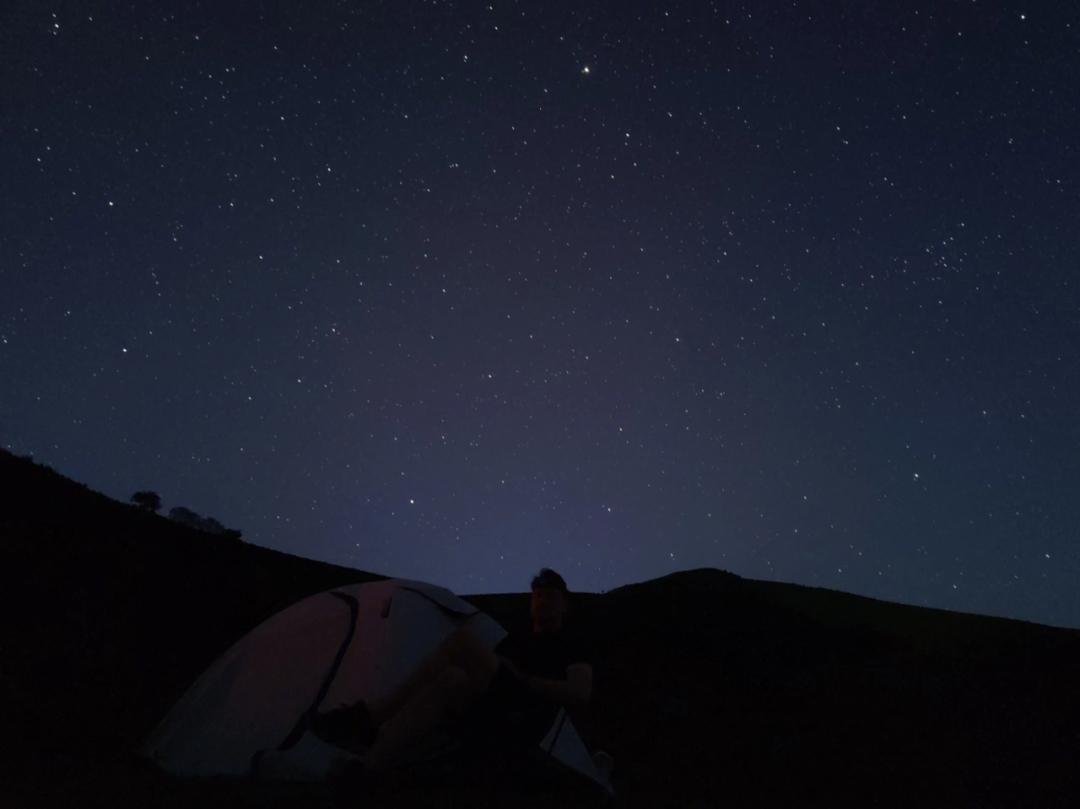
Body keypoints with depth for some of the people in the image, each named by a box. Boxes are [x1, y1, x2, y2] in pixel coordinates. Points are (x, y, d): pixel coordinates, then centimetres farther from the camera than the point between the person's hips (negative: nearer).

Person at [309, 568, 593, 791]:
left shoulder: (570, 650, 15)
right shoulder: (514, 639, 32)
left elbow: (581, 695, -4)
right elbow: (483, 674, 23)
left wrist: (523, 678, -7)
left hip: (515, 730, -5)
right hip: (483, 722, 5)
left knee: (461, 640, -25)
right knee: (452, 679, -30)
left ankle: (368, 718, -27)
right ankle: (368, 767, -41)